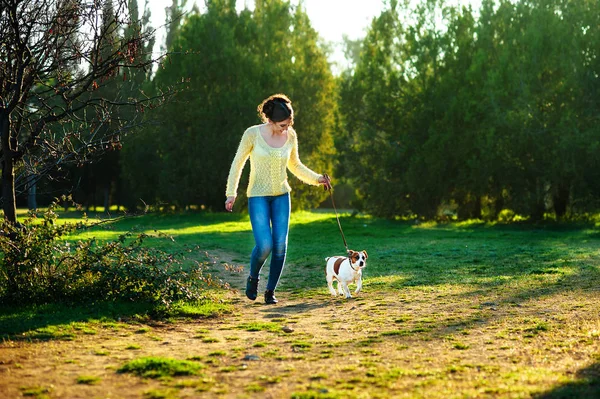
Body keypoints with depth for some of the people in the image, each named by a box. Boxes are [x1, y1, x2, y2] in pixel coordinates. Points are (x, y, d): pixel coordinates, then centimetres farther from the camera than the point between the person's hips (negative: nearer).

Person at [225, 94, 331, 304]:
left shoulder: (291, 136, -3)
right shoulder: (253, 134, -14)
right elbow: (238, 163, -4)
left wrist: (317, 178, -1)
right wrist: (231, 193, -6)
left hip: (281, 196, 4)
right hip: (258, 196, -4)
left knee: (280, 245, -2)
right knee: (264, 245, -15)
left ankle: (270, 291, 14)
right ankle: (253, 277, 16)